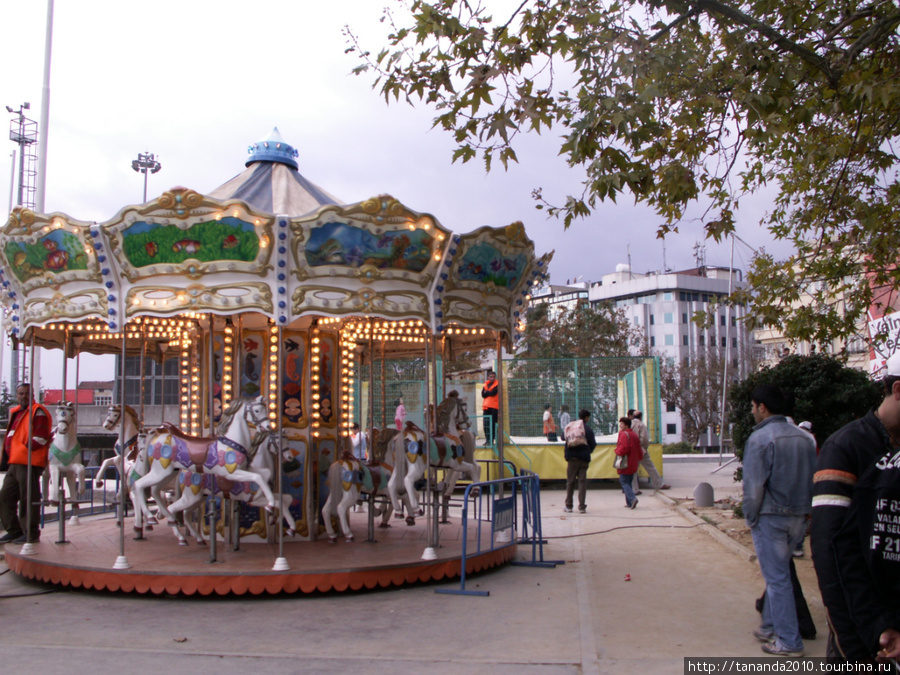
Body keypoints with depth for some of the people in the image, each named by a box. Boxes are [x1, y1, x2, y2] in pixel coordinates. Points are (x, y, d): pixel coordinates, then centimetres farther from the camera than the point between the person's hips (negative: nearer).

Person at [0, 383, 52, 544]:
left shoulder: (38, 411, -7)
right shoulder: (16, 413, 21)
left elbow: (40, 437, -15)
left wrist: (26, 448, -14)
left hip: (28, 463, -10)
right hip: (14, 463, 10)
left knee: (28, 499, -5)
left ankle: (32, 533, 2)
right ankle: (14, 531, 20)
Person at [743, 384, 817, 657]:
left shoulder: (760, 438, -16)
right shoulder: (804, 437, 5)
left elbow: (753, 486, -17)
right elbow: (814, 478, 8)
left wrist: (751, 518, -4)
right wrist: (806, 510, 15)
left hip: (771, 517, -7)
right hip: (800, 517, 7)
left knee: (777, 578, 2)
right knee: (778, 573, 20)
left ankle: (789, 642, 7)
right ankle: (771, 627, 29)